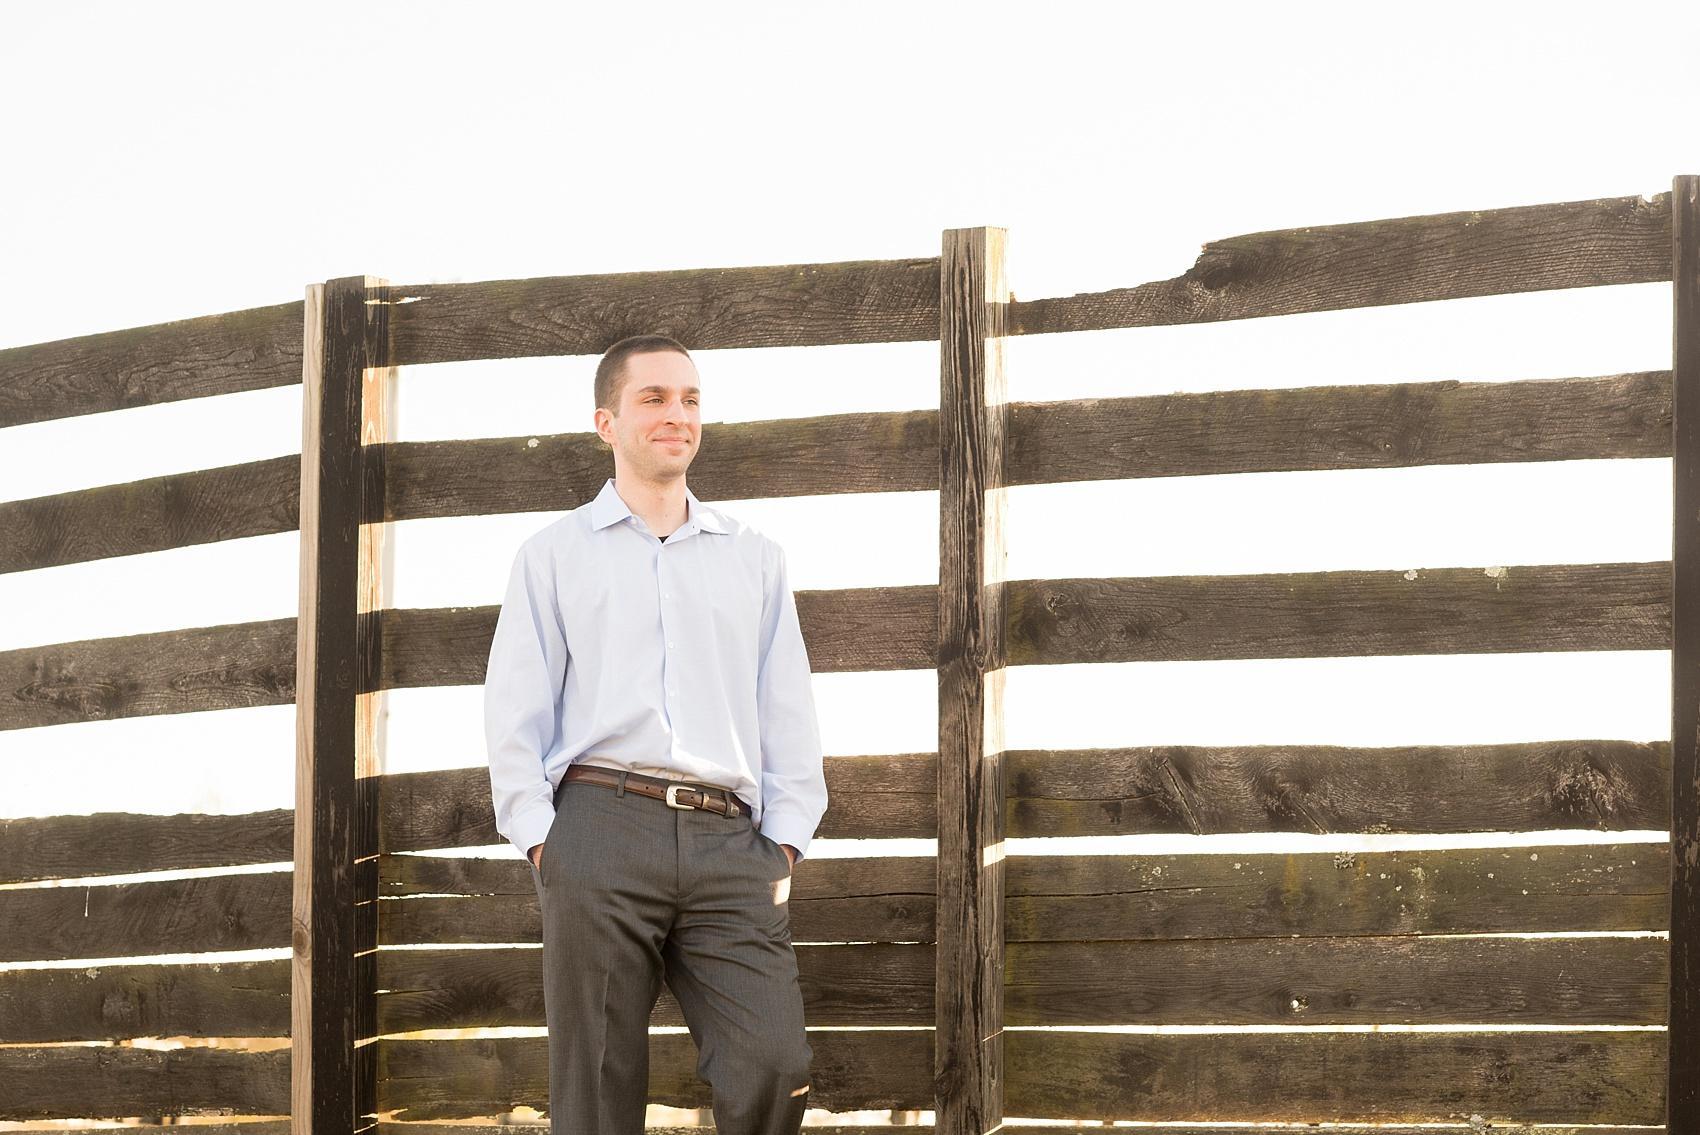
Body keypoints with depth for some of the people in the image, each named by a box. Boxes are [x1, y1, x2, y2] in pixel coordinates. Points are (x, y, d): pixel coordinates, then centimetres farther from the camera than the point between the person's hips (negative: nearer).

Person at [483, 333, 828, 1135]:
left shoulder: (755, 558, 22)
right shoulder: (554, 555, 16)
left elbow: (789, 710, 16)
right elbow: (516, 711, 9)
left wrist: (786, 838, 3)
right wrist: (538, 836, -4)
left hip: (729, 838, 2)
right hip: (601, 827, -1)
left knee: (774, 1069, -15)